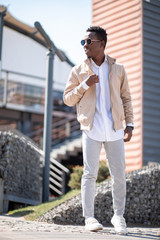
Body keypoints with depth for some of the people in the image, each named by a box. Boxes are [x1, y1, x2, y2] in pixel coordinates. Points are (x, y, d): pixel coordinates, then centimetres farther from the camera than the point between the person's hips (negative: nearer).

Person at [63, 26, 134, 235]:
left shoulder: (118, 69, 10)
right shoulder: (78, 71, 8)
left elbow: (126, 98, 13)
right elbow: (68, 99, 7)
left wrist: (129, 124, 5)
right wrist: (85, 85, -9)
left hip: (114, 129, 1)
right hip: (91, 129, -1)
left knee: (119, 174, 3)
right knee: (90, 173, -3)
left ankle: (118, 216, 17)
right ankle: (89, 217, 5)